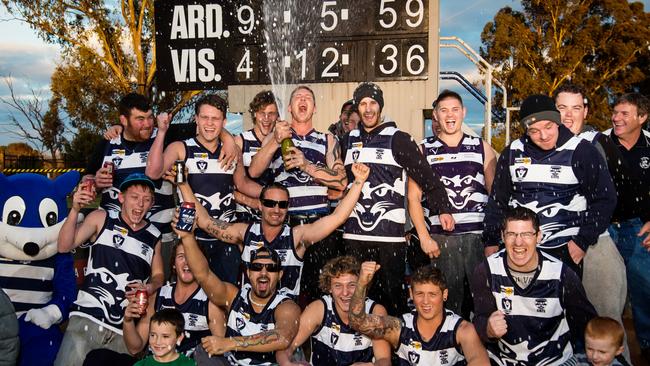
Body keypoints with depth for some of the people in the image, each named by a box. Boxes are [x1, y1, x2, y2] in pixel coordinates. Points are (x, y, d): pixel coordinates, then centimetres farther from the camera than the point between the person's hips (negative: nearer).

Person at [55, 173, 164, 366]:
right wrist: (75, 210, -16)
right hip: (87, 320, -2)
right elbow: (64, 246, -4)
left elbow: (158, 275, 18)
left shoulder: (154, 236, 9)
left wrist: (150, 287, -4)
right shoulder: (101, 219, 4)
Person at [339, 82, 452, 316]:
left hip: (390, 233, -4)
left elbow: (426, 175, -5)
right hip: (354, 234, 4)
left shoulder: (398, 139, -1)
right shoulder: (348, 141, 14)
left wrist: (442, 208, -9)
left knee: (393, 292, 1)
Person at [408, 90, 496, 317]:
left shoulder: (481, 147, 11)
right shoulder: (423, 150, 9)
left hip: (479, 236, 1)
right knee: (448, 300, 3)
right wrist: (424, 237, -3)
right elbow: (413, 197, 5)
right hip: (441, 238, 0)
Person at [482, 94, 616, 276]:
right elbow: (497, 200, 12)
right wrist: (491, 240, 11)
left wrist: (583, 241, -6)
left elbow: (605, 199, -2)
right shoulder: (512, 153, 5)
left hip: (565, 250, -2)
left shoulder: (581, 151, -5)